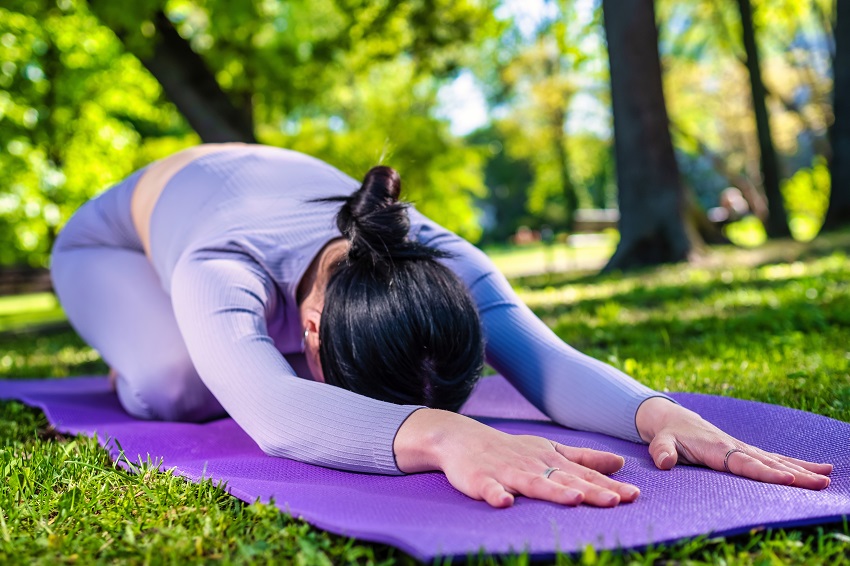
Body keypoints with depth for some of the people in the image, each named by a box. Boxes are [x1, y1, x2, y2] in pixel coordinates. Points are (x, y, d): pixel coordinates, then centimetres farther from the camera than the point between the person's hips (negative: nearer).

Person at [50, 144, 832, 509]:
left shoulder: (443, 259, -41)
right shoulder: (215, 273, -52)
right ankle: (139, 359, 10)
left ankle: (256, 339, 26)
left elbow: (544, 358, -52)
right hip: (120, 233, -3)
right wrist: (441, 435, -85)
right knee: (177, 388, -31)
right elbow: (275, 413, -70)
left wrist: (659, 411, -71)